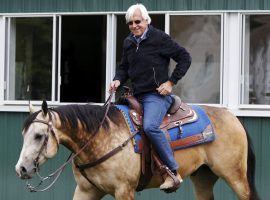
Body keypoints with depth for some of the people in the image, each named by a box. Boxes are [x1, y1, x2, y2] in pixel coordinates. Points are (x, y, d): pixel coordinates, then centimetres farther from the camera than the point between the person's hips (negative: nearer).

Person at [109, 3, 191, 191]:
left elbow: (185, 58, -4)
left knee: (150, 126, -32)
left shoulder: (160, 38, -6)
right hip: (137, 96, 8)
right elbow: (124, 67, 25)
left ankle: (173, 172, -26)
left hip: (157, 95, -8)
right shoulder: (128, 43, 13)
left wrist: (171, 82, -10)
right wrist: (118, 80, 3)